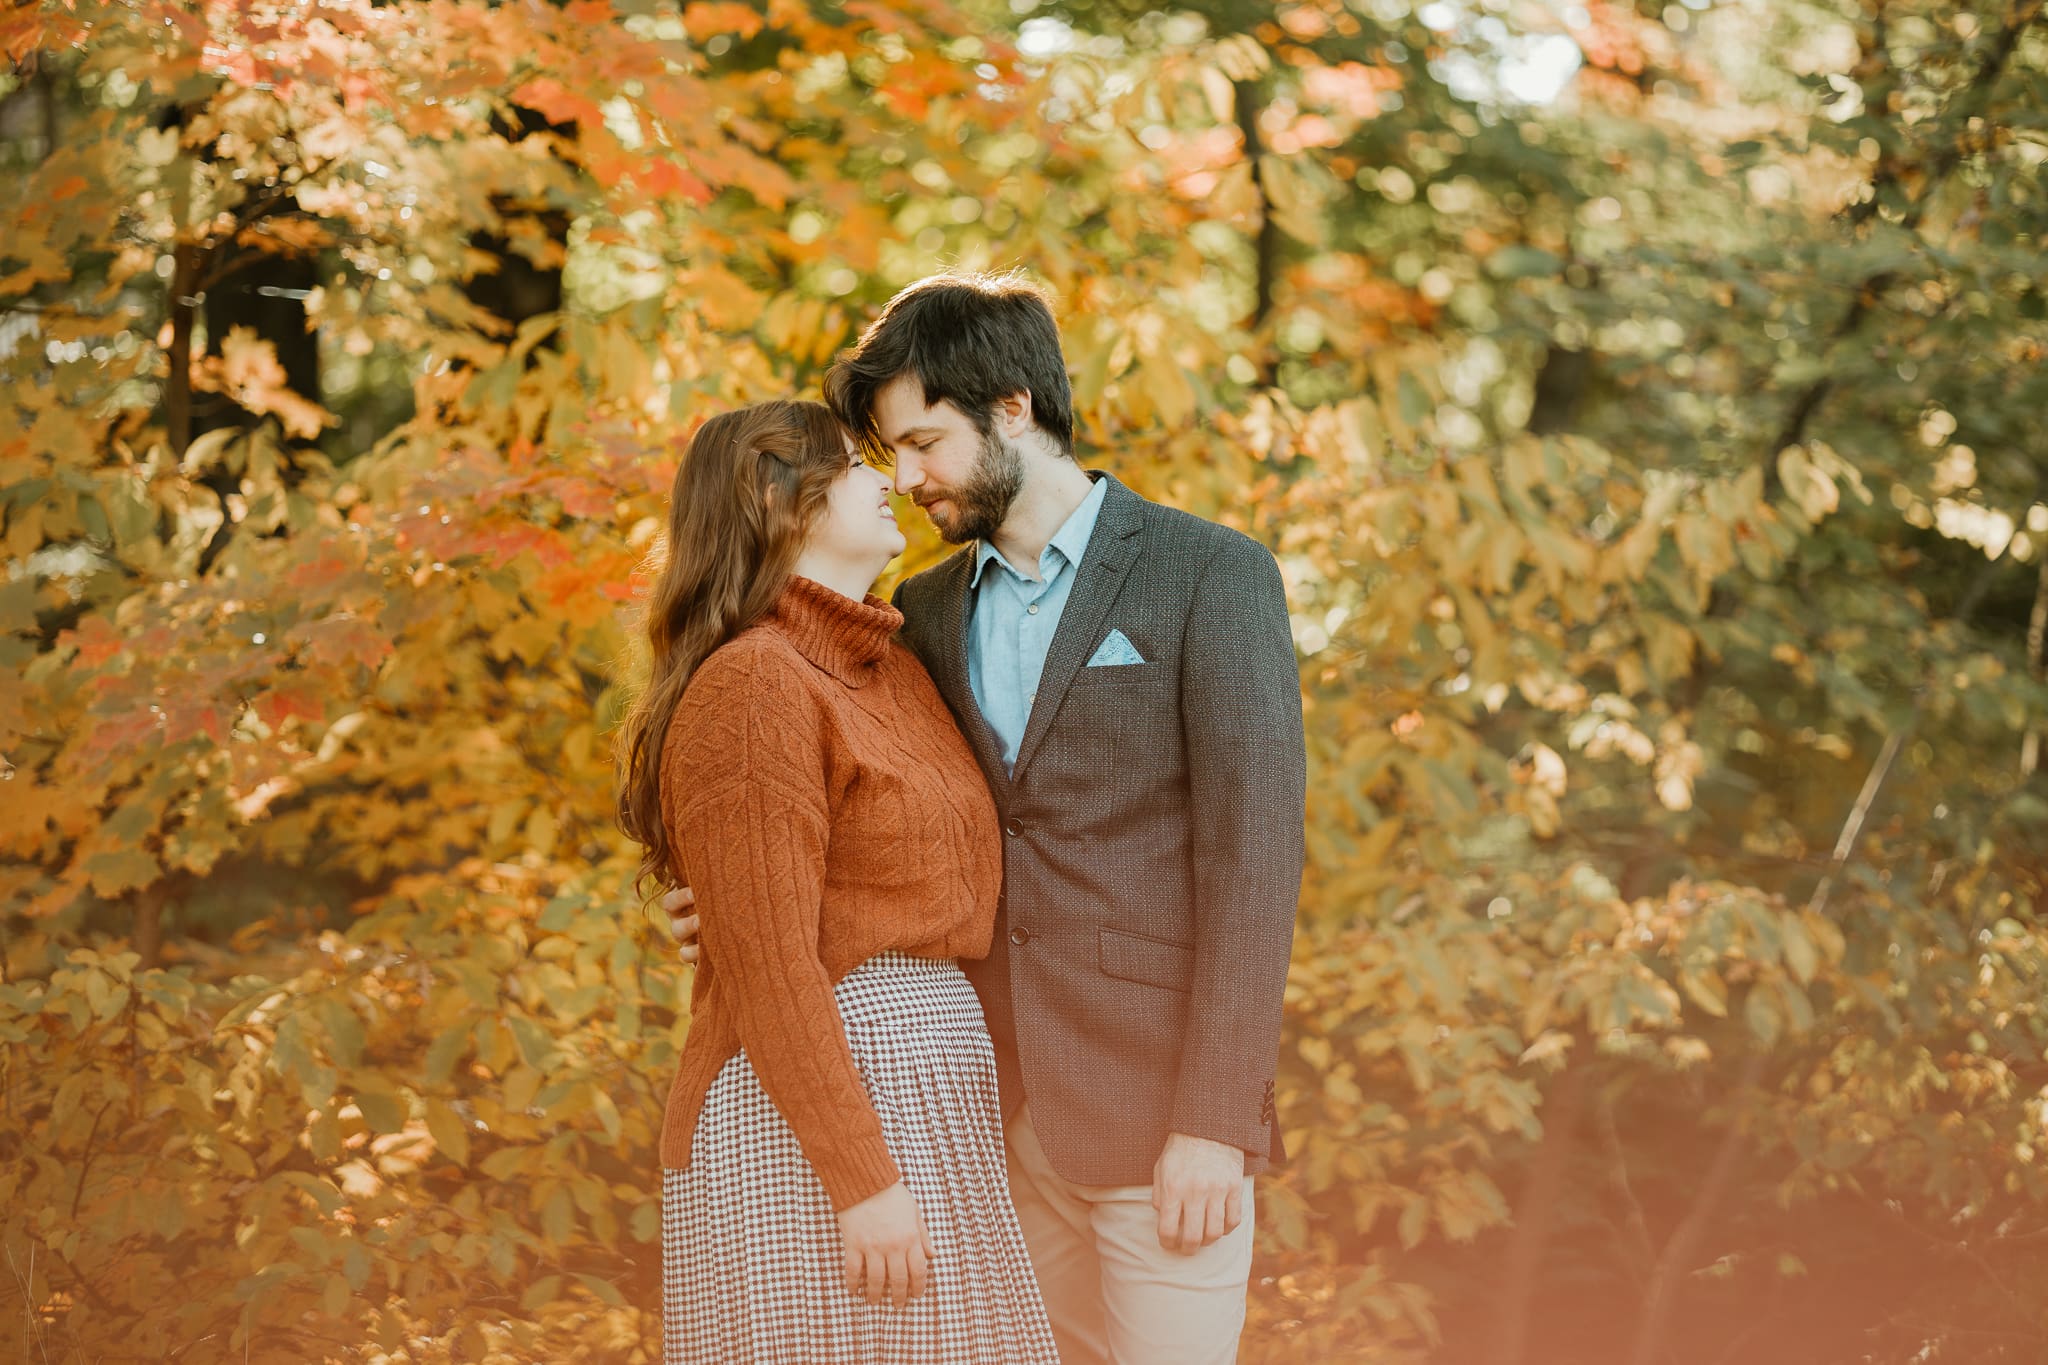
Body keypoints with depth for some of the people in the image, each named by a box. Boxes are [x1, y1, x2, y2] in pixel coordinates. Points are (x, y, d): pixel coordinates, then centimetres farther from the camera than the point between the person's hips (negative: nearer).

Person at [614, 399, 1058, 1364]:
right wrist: (863, 1181, -20)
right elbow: (766, 967, -17)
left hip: (915, 1093, 9)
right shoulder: (750, 686, -13)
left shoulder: (894, 671, 15)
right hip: (803, 1124, -9)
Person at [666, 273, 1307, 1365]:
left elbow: (1253, 854, -12)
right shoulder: (927, 613, 13)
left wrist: (1213, 1122, -17)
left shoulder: (1210, 576, -5)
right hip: (1001, 1110, 6)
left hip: (1156, 1110, -5)